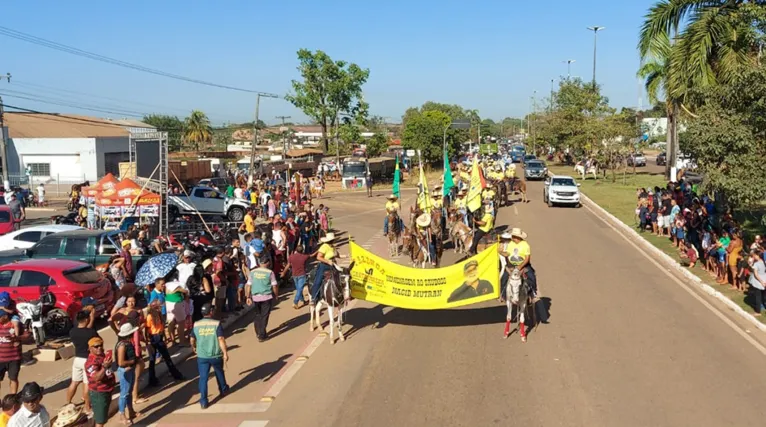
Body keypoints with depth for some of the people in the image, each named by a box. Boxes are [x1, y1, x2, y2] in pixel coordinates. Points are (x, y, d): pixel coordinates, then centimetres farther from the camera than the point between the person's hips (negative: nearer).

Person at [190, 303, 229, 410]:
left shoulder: (196, 324, -2)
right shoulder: (216, 323, -12)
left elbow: (192, 339, 9)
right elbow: (221, 339, -18)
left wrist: (193, 347, 29)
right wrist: (225, 353, -13)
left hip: (202, 356, 1)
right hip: (216, 355, -1)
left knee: (203, 378, 5)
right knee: (219, 372, 24)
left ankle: (203, 401, 0)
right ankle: (223, 389, 45)